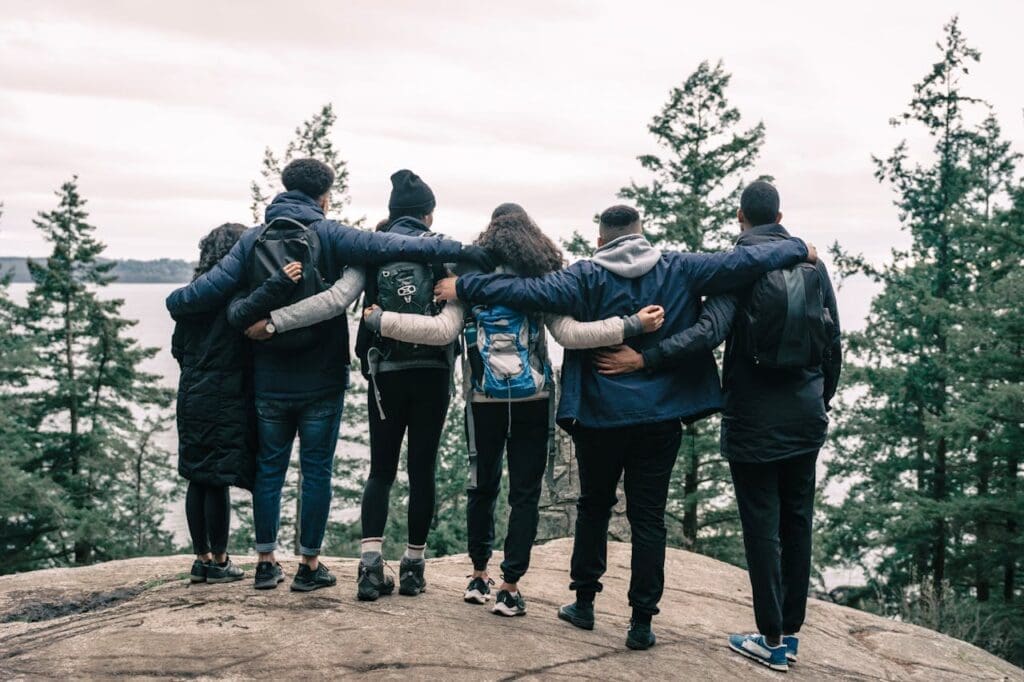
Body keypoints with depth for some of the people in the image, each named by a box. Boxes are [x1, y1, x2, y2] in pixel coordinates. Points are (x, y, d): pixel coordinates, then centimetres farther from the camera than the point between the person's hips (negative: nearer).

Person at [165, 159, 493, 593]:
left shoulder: (254, 239, 2)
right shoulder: (330, 236, -8)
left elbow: (213, 286, -4)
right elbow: (392, 247, -18)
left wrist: (174, 302, 16)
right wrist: (460, 252, -21)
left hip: (270, 382, 3)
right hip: (321, 381, -3)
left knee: (270, 467, 13)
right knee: (316, 469, 7)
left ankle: (266, 562, 20)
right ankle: (308, 566, 14)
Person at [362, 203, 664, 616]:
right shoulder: (543, 278, -1)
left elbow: (444, 330, -11)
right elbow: (569, 333, -12)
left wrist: (380, 320, -5)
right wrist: (632, 326, -13)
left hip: (483, 401, 1)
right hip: (533, 401, -1)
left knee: (482, 486, 17)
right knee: (525, 493, 5)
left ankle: (479, 577, 25)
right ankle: (510, 589, 4)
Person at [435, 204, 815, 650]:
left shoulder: (587, 276, -8)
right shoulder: (680, 270, -2)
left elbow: (532, 292, -20)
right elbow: (740, 262, -3)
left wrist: (464, 288, -14)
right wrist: (797, 249, 12)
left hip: (599, 415, -1)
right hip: (661, 417, 1)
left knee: (594, 506, 18)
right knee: (648, 517, 8)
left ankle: (584, 602, 27)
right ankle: (642, 621, 11)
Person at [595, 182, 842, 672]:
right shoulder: (812, 263, 7)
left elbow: (709, 332, -25)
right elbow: (834, 343, 11)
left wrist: (644, 360, -25)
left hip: (755, 420, -5)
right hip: (806, 418, 5)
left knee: (762, 527, 2)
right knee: (797, 522, 13)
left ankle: (772, 640, 9)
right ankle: (790, 631, 21)